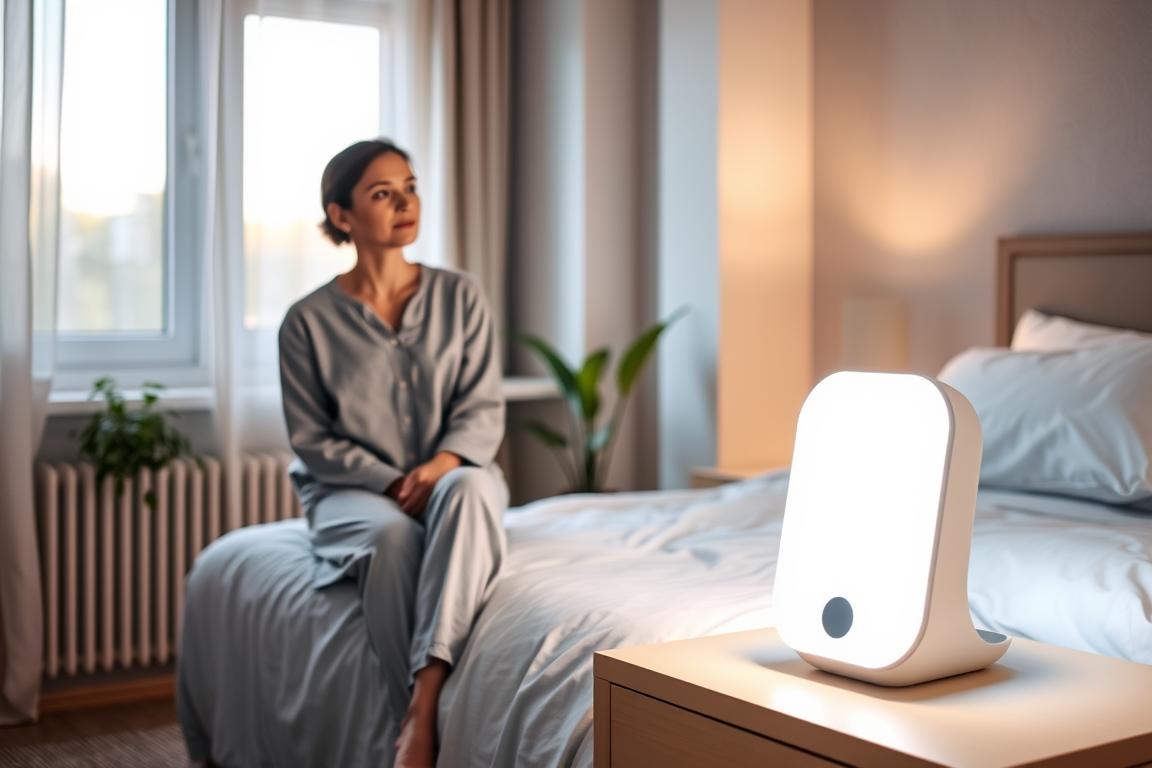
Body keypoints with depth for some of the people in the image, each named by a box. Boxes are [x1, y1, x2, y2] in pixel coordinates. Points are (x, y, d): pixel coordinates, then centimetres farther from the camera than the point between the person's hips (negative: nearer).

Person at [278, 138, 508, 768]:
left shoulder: (460, 297, 4)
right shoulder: (309, 320, -1)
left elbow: (483, 410, 0)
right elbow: (312, 439, -1)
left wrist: (440, 465, -21)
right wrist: (391, 484, -15)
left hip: (454, 476, 1)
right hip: (354, 490, -1)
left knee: (470, 488, -36)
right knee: (392, 536, -37)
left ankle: (423, 707, -44)